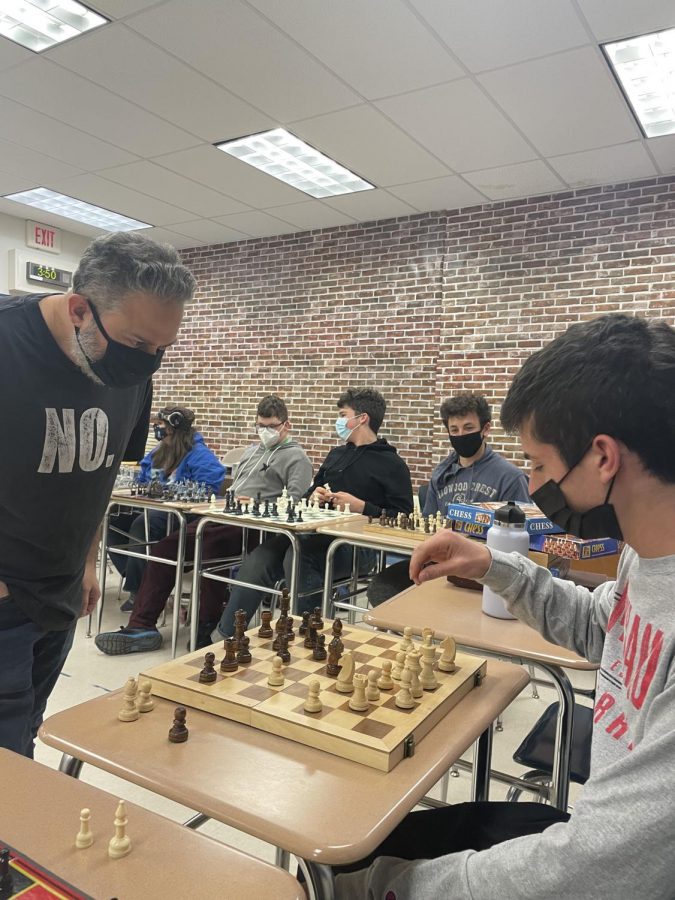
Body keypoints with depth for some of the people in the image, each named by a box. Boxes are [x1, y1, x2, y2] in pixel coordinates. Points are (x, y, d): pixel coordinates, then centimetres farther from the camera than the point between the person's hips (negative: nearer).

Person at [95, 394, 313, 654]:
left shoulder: (296, 457, 2)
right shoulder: (253, 450, 27)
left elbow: (294, 504, -12)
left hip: (253, 527, -8)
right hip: (224, 518, 9)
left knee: (209, 545, -36)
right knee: (164, 548, -6)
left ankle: (205, 631, -21)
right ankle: (141, 626, -3)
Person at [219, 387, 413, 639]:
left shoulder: (392, 464, 2)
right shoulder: (337, 455, 24)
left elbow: (404, 517, -6)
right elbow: (310, 493, 33)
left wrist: (361, 506, -13)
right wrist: (314, 495, 9)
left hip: (356, 545, -6)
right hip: (318, 534, 6)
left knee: (298, 556, -35)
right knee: (258, 561, -18)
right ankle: (226, 637, -13)